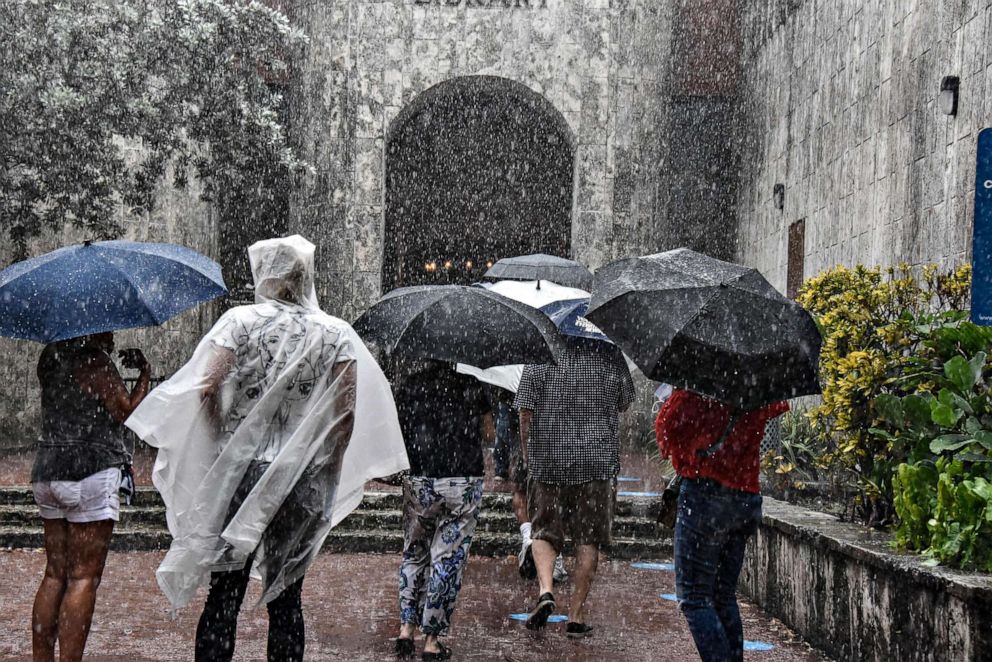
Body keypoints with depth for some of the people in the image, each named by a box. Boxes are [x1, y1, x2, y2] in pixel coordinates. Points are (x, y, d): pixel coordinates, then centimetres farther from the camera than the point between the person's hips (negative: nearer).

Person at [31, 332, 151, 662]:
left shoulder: (50, 356, 12)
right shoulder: (94, 359, -11)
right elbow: (126, 412, -10)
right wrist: (145, 374, 3)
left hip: (47, 472, 8)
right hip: (90, 471, -8)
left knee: (55, 573, 12)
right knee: (84, 577, -5)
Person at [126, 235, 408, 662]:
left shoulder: (240, 320, -2)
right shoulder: (337, 334, 3)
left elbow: (208, 389, -10)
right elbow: (346, 413, -2)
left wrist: (220, 447, 5)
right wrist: (329, 475, 7)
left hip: (240, 471, -2)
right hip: (305, 481, 2)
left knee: (224, 597, 4)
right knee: (286, 600, 9)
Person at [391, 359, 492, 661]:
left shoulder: (404, 385, 1)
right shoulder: (468, 383, 1)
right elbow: (487, 429, 12)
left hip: (418, 481, 1)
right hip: (464, 483, -1)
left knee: (414, 553, 20)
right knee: (449, 559, 5)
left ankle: (406, 627, 13)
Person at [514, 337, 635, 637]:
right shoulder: (609, 354, 0)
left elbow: (525, 412, -4)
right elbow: (624, 403, 12)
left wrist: (526, 452, 9)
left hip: (547, 461, 0)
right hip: (598, 462, 0)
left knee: (544, 532, 12)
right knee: (588, 539, 7)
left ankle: (545, 590, -12)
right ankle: (576, 615, 8)